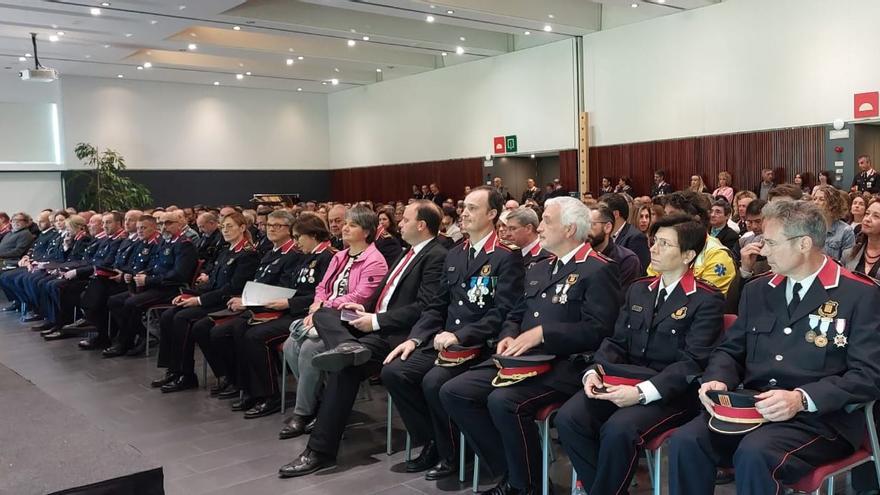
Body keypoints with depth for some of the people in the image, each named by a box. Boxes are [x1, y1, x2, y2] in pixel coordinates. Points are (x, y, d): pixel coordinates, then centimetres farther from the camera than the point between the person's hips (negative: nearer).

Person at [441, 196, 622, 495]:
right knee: (453, 392, -7)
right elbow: (516, 316, 24)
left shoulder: (599, 270, -6)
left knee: (503, 402, -33)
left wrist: (542, 333, -18)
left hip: (565, 366, -8)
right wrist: (508, 336, 1)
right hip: (522, 360, 9)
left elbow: (597, 330, -15)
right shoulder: (538, 270, 21)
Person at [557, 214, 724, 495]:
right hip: (623, 380, 6)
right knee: (568, 418, -19)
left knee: (618, 430, -33)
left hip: (671, 393, -6)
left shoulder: (706, 300, -4)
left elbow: (692, 363, -13)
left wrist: (642, 392, -24)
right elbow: (616, 342, 14)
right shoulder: (638, 290, 17)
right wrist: (595, 370, -8)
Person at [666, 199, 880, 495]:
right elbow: (730, 349, 18)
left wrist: (801, 399, -23)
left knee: (755, 454, -34)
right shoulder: (757, 291, 16)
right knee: (685, 442, -23)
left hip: (820, 418, -4)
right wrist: (718, 380, -6)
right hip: (752, 409, 5)